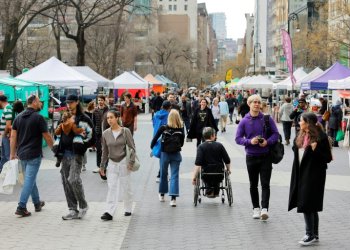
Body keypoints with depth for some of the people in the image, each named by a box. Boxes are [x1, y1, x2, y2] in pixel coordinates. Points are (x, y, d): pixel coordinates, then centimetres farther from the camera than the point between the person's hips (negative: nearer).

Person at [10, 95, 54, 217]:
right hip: (34, 154, -7)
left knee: (30, 179, 18)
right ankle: (21, 207, -9)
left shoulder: (18, 117, 7)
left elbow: (13, 136, 7)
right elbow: (47, 136, -9)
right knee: (29, 180, -4)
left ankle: (37, 203, 29)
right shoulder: (38, 117, -11)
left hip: (22, 154, 7)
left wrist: (13, 153, 12)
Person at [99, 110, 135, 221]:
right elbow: (104, 151, 10)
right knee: (112, 188, -4)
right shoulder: (105, 133, 1)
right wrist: (102, 166, 11)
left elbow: (132, 147, -5)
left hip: (123, 162, -2)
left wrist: (131, 161, -13)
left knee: (126, 187, 7)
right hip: (112, 163, 2)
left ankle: (128, 209, 23)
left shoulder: (125, 131, -8)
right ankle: (109, 212, -8)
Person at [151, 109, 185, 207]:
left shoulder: (163, 128, -8)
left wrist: (152, 147, 18)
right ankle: (173, 198, -10)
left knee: (163, 174, 16)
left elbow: (155, 138, 1)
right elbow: (182, 142, 7)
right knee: (174, 176, 0)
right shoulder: (181, 129, -5)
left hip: (165, 154, 0)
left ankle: (162, 194, 32)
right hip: (176, 154, 0)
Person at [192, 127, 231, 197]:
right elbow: (227, 161, 0)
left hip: (206, 175, -1)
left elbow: (198, 164, -19)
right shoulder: (219, 145, -4)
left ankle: (209, 190, 22)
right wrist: (228, 169, 20)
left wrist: (194, 177, -17)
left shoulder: (201, 147, -9)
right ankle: (216, 192, 38)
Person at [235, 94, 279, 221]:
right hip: (251, 157, 1)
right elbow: (238, 138, -1)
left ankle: (264, 209, -11)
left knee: (265, 184, -7)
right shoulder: (244, 121, -1)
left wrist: (267, 142, -18)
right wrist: (250, 141, -19)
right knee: (253, 185, 11)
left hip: (266, 156, -1)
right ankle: (256, 208, 22)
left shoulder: (267, 119, -2)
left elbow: (275, 134, 1)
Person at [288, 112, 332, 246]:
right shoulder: (301, 136, 10)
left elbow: (328, 158, -12)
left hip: (313, 176, -7)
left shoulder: (321, 137, -12)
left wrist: (316, 150, -25)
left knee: (307, 206, -7)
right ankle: (314, 235, 20)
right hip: (301, 175, 8)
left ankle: (311, 235, 1)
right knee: (311, 207, 12)